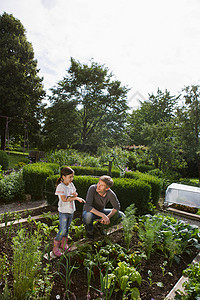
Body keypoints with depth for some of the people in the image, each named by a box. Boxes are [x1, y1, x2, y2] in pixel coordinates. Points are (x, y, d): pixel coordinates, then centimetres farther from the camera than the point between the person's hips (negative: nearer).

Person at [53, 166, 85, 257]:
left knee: (67, 228, 17)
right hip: (63, 212, -7)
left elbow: (74, 194, 13)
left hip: (71, 210, 7)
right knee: (63, 230, -6)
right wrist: (74, 197, -20)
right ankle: (55, 247, 11)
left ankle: (64, 244, 34)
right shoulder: (61, 186, -17)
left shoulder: (71, 185, 5)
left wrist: (75, 195, -10)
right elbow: (64, 199, -23)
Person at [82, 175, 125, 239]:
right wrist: (103, 215, -40)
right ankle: (90, 232, -2)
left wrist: (108, 217, -24)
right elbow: (87, 206, -36)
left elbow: (116, 207, -8)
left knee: (121, 216, -10)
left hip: (101, 211, 3)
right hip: (89, 211, -3)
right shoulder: (92, 188, -30)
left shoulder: (110, 193, -22)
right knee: (88, 217, -38)